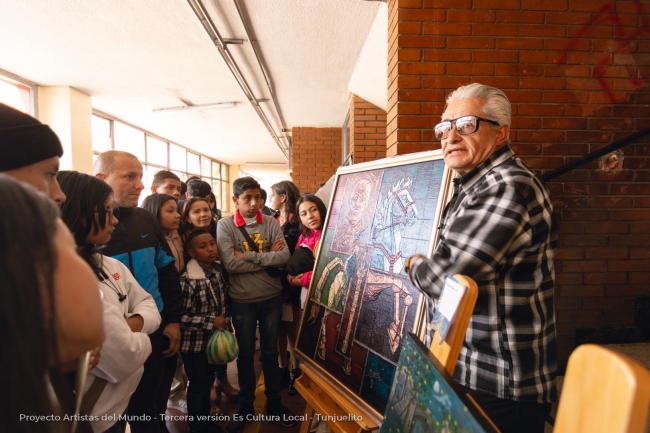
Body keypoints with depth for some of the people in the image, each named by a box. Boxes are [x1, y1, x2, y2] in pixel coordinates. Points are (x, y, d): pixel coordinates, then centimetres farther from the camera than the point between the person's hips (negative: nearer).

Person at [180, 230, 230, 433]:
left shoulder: (219, 270, -3)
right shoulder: (187, 280, -24)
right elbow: (180, 316, -23)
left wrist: (224, 322, 4)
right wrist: (211, 322, -23)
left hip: (214, 338, 6)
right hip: (195, 342, -6)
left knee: (208, 382, 22)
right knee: (197, 385, 11)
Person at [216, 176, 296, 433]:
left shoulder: (271, 223, -3)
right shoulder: (225, 226, -8)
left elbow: (284, 257, -14)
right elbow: (230, 264, -20)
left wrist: (248, 255, -19)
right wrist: (268, 258, -17)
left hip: (271, 298, 2)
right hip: (242, 301, -1)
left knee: (270, 352, 17)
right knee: (245, 354, 16)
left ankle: (274, 402, 37)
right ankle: (246, 406, 36)